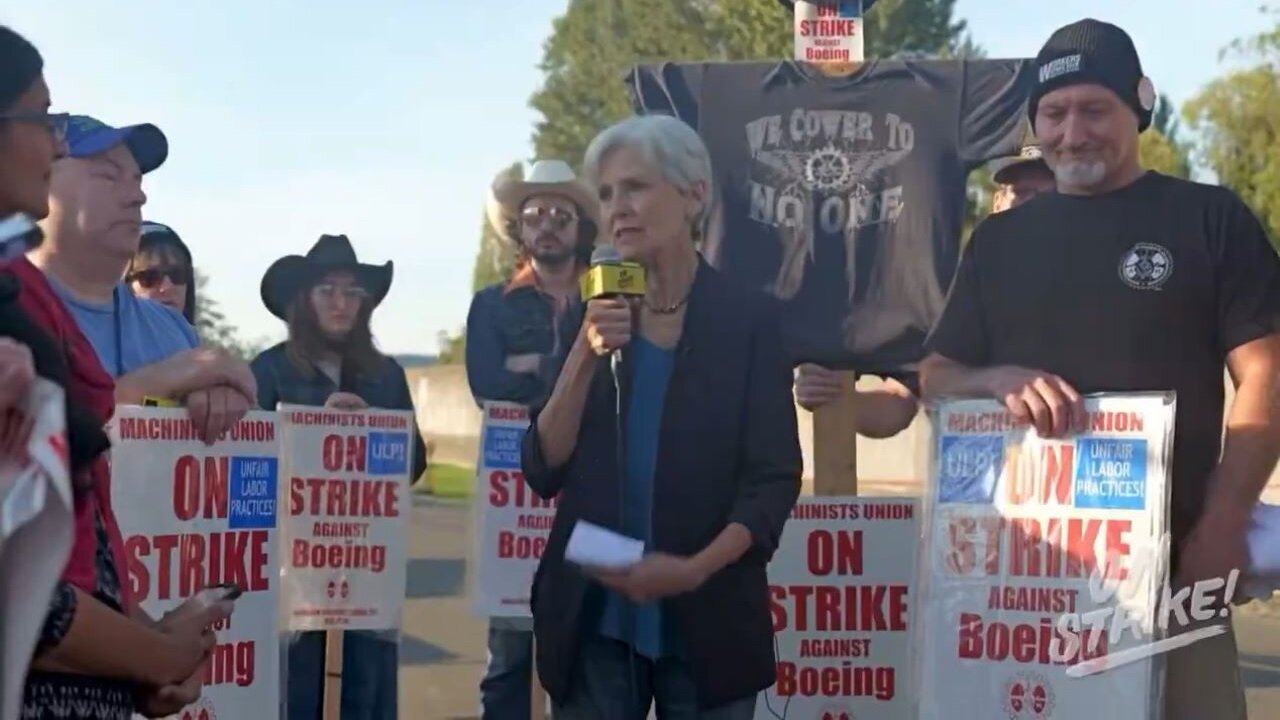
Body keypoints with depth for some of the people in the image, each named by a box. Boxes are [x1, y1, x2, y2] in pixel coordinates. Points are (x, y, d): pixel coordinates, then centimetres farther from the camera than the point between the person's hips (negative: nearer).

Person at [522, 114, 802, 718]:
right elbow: (543, 472, -2)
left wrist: (696, 569, -19)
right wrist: (587, 355, -13)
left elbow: (773, 479, -5)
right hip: (592, 619, 2)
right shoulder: (591, 316, 4)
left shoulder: (750, 318, -2)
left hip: (707, 622, -2)